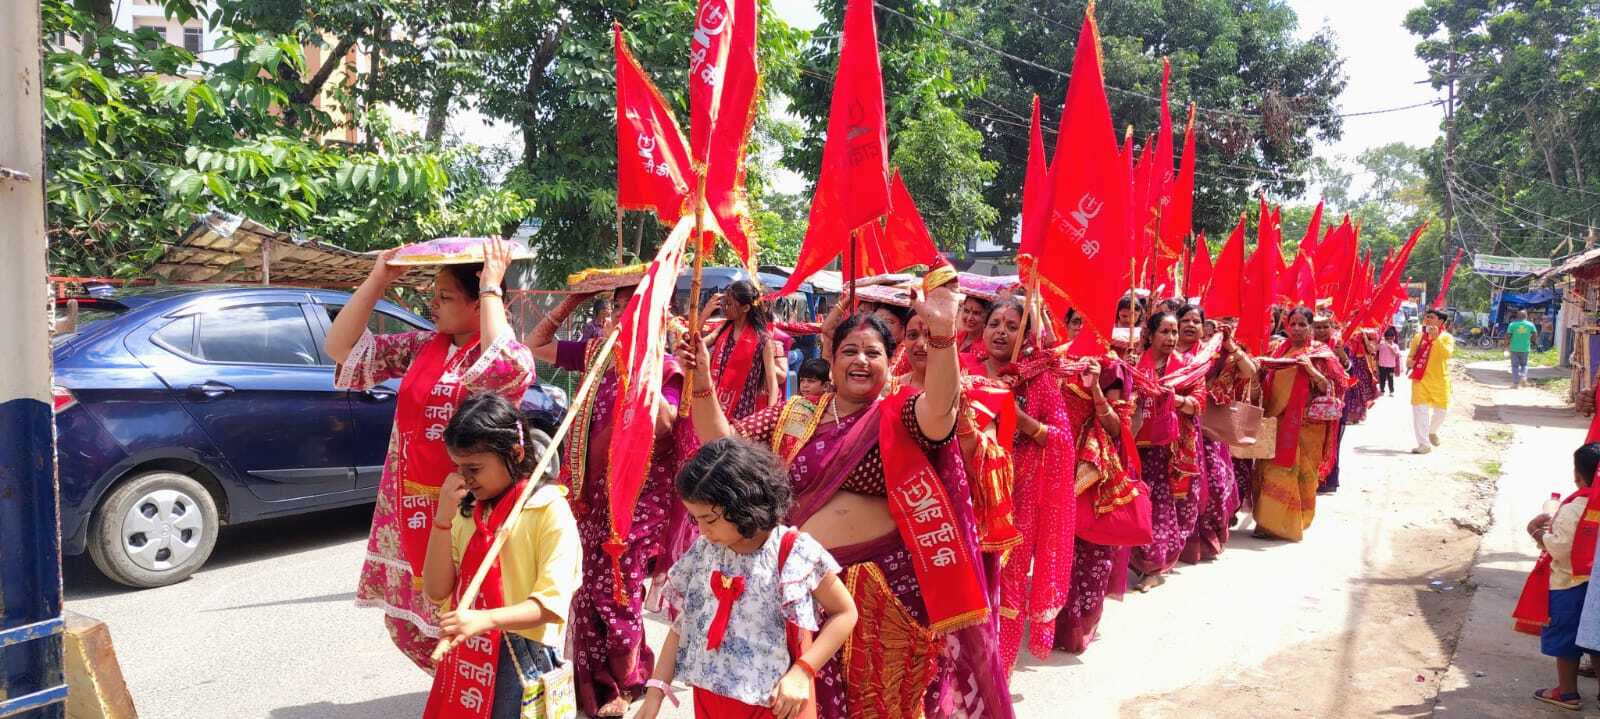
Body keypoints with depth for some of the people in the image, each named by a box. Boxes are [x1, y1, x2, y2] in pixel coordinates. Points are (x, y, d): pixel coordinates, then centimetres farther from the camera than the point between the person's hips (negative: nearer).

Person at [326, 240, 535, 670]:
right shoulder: (422, 346, 8)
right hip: (407, 509, 7)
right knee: (405, 621, 17)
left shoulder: (504, 351, -11)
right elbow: (341, 347, 9)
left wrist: (492, 288, -26)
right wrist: (377, 280, 1)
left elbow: (506, 371, -36)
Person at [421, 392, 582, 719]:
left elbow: (552, 602, -19)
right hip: (465, 658, 5)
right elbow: (437, 592, -1)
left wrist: (485, 619, -33)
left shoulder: (550, 510, -13)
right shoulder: (466, 510, 5)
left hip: (522, 664, -5)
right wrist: (444, 517, -10)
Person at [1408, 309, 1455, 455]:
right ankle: (1424, 444, -2)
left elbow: (1447, 354, -21)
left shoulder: (1446, 337, -2)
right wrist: (1409, 361, -7)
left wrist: (1436, 338, -29)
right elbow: (1411, 355, 16)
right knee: (1419, 410, -7)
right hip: (1420, 380, 1)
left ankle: (1432, 431, 39)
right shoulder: (1418, 337, 7)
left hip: (1440, 381, -1)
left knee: (1441, 410, 9)